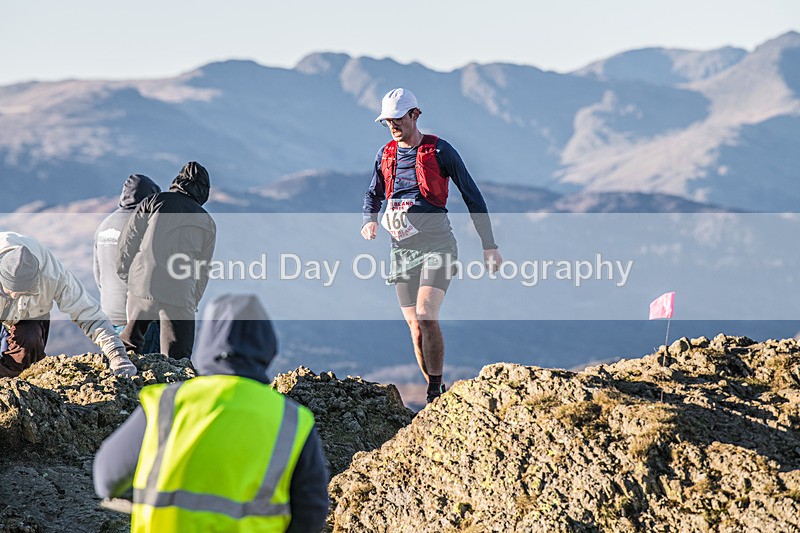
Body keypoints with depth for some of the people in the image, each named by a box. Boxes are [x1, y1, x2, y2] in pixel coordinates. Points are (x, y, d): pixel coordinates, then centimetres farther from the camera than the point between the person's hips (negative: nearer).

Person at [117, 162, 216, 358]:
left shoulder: (155, 202, 8)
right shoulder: (207, 223, 15)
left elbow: (128, 240, 6)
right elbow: (203, 270, 18)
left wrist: (124, 273, 20)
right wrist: (193, 304, 26)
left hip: (142, 285, 0)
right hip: (180, 295, 0)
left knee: (131, 337, 17)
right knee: (176, 358, 1)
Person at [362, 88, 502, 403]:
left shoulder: (439, 150, -4)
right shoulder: (386, 155, 10)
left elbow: (472, 197, 0)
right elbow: (373, 194, 25)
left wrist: (489, 246, -1)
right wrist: (369, 220, 1)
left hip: (436, 244, -5)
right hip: (401, 248, 5)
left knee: (426, 314, -22)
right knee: (415, 326, 2)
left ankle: (436, 390, -15)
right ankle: (436, 397, 11)